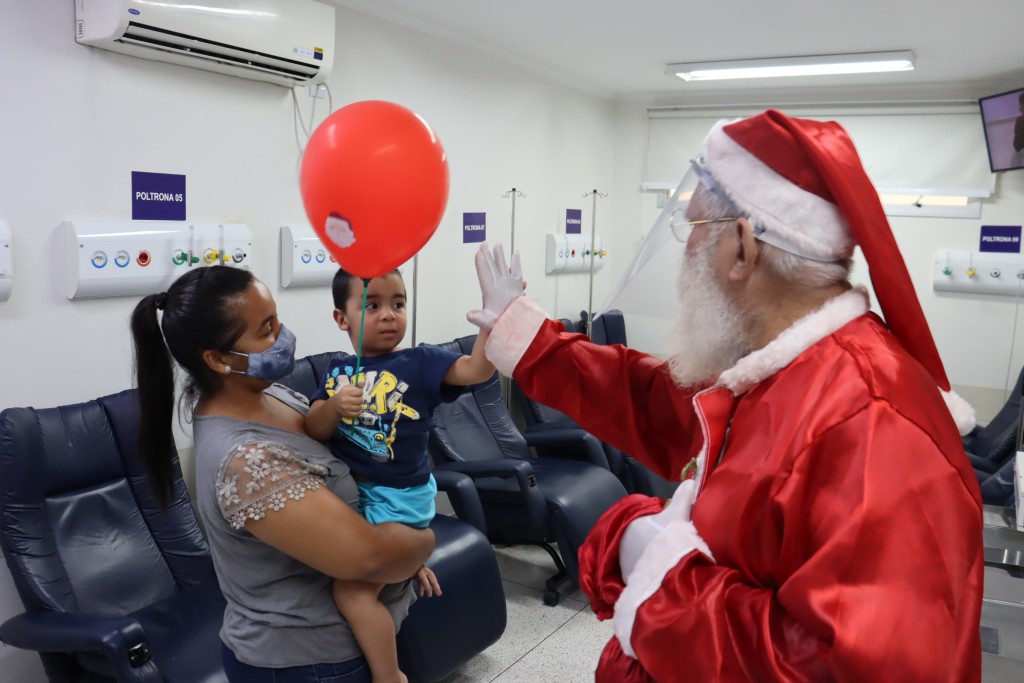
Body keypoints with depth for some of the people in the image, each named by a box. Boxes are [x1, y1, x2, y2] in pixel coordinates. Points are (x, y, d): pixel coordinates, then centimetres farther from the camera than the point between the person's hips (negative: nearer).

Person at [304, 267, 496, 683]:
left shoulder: (419, 364, -12)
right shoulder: (337, 370, 1)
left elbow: (477, 370, -27)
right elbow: (314, 432, -5)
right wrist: (334, 406, -26)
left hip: (398, 496, -7)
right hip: (351, 489, 7)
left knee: (352, 590, -15)